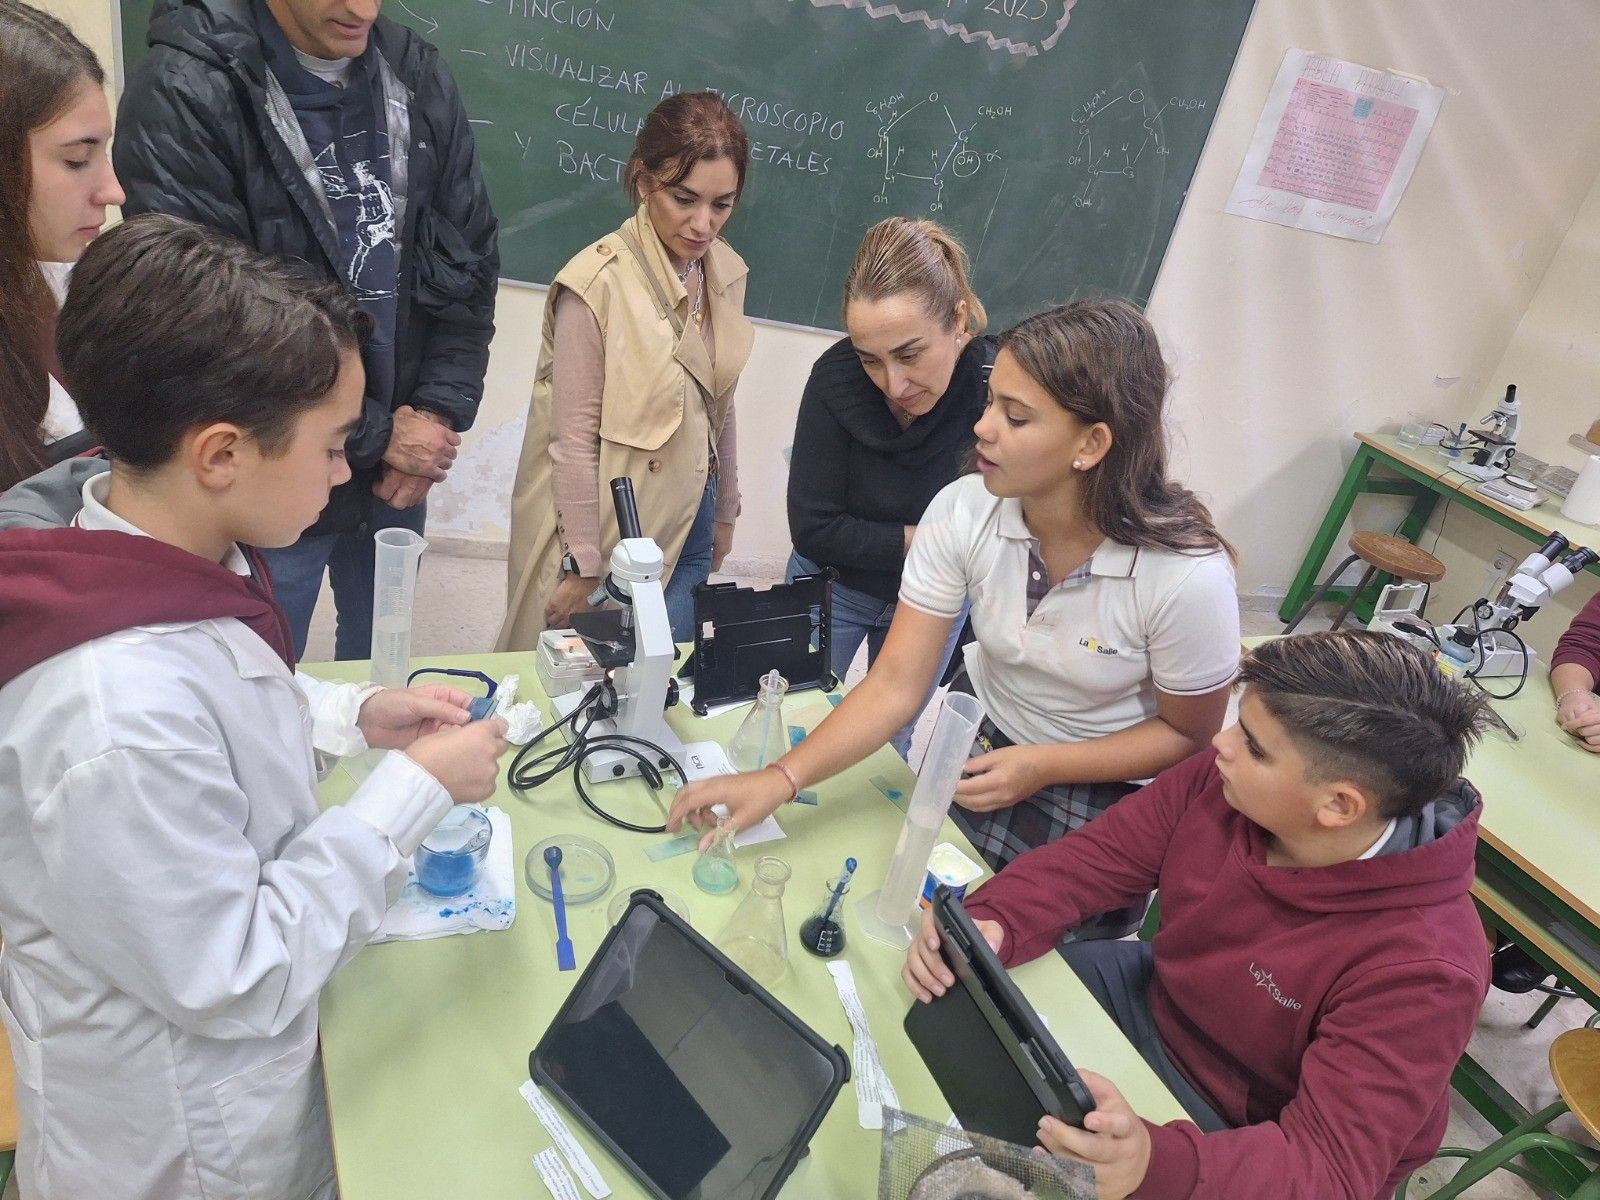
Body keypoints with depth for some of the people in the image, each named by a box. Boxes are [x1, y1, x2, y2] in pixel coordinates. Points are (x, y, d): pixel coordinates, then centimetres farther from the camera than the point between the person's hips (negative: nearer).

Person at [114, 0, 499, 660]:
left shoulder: (420, 78, 0)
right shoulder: (181, 95, -17)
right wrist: (378, 435, -15)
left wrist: (439, 416, -8)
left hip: (404, 473, 5)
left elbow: (471, 259, 3)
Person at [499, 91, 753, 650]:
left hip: (687, 530, 6)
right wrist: (583, 567, -13)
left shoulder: (727, 272, 2)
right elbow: (573, 439, -17)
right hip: (610, 538, -5)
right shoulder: (598, 281, -18)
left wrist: (724, 512, 16)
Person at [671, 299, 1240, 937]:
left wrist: (1042, 767, -23)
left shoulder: (1186, 574, -30)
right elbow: (897, 681, -19)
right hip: (978, 744, 3)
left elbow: (1189, 734, -13)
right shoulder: (963, 511, -22)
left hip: (1107, 786, -2)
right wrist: (781, 779, -29)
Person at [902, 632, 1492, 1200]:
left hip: (1243, 1135, -5)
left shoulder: (1421, 970, -34)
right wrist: (991, 924, -32)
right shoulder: (1219, 781, -20)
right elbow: (1096, 856, -11)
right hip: (1155, 998, 5)